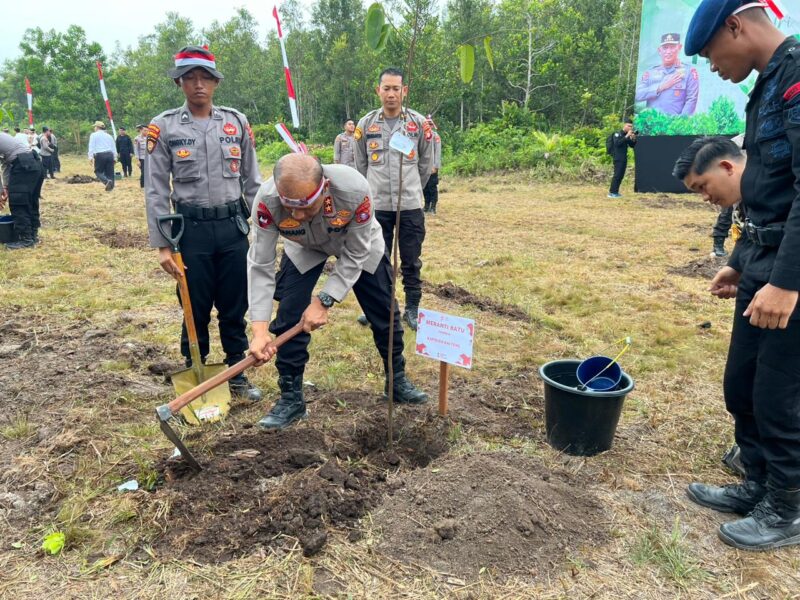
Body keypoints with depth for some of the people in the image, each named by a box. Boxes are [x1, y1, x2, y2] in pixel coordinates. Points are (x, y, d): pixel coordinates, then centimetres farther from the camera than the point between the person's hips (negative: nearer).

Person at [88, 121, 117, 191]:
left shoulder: (94, 135, 5)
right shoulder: (109, 136, 18)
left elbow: (91, 146, -5)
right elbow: (114, 147, 18)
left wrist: (90, 156, -9)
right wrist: (115, 157, 22)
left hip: (100, 155, -4)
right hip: (110, 154, 4)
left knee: (98, 171, 3)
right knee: (109, 172, 6)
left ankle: (107, 181, -23)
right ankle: (110, 187, 1)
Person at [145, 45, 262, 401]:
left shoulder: (236, 122, 6)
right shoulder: (164, 127, 0)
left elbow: (252, 180, 10)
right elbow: (156, 191, 0)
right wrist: (162, 245, -5)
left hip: (233, 227, 2)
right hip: (191, 229, -2)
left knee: (235, 307, 9)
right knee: (195, 309, 8)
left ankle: (237, 374, 25)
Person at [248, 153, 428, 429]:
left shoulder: (355, 190, -42)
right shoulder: (267, 200, -38)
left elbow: (354, 256, -27)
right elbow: (260, 266, -30)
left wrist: (324, 301, -32)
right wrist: (260, 329, -37)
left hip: (357, 243, 0)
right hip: (305, 249, 1)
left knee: (384, 313, 7)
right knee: (288, 318, -9)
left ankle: (397, 381, 31)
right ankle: (291, 398, 9)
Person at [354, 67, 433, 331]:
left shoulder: (419, 123, -1)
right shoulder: (366, 124, 1)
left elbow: (425, 164, 10)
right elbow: (361, 165, 12)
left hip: (410, 205, -1)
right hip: (377, 206, 1)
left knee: (411, 262, 7)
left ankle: (412, 309, 20)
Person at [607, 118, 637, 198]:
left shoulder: (627, 135, 16)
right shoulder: (617, 134, -7)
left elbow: (632, 145, 16)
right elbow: (617, 143, -23)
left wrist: (633, 139, -4)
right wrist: (626, 136, -24)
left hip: (624, 158, 8)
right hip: (618, 158, -8)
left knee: (621, 175, 7)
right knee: (617, 175, -12)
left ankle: (615, 192, 13)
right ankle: (612, 192, -10)